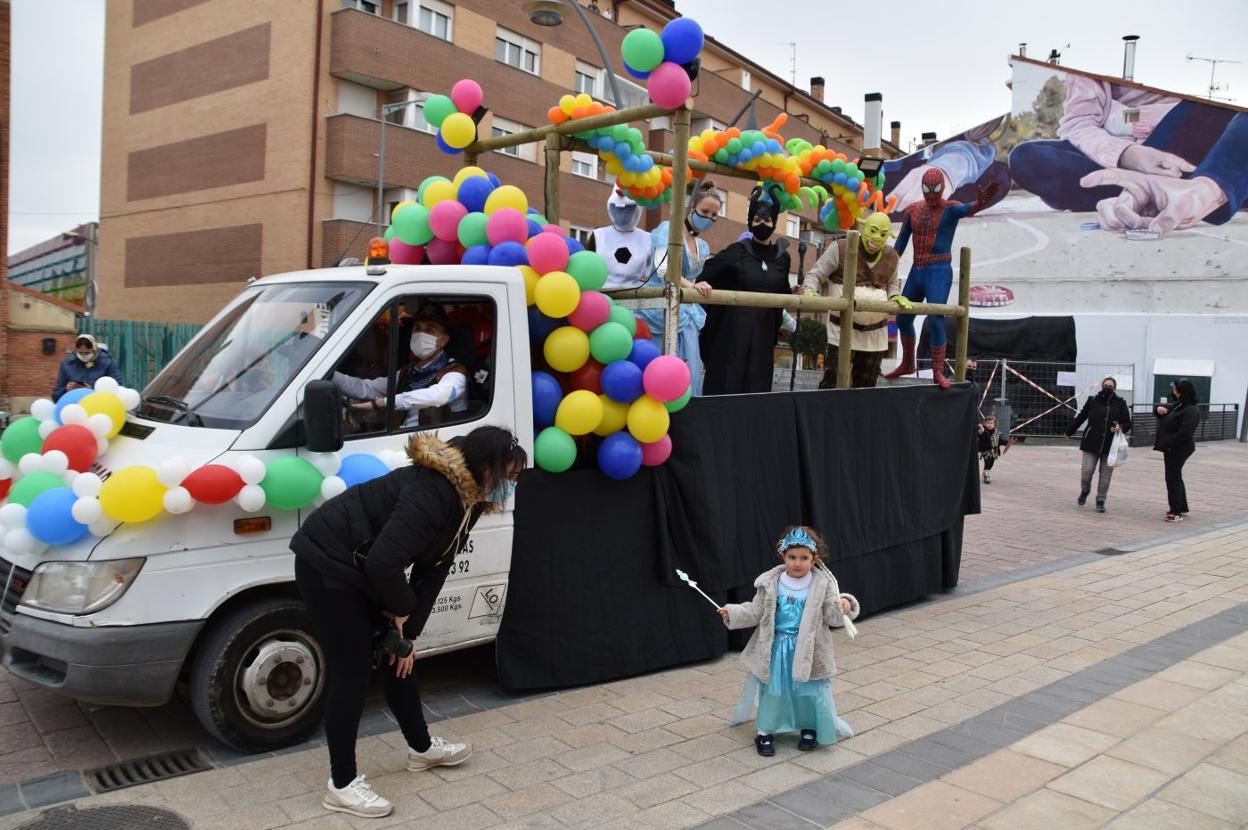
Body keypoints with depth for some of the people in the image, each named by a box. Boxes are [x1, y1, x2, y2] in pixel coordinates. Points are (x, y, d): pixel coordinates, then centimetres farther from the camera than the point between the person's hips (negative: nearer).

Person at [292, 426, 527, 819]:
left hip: (363, 568, 10)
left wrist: (409, 630, -2)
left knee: (400, 658, 16)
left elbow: (434, 569, 2)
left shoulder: (467, 502, 0)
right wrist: (402, 610, -16)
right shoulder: (433, 492, -31)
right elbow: (383, 563, -35)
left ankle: (421, 748, 34)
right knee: (352, 670, -5)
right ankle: (342, 785, 8)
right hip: (327, 562, -9)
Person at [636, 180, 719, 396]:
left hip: (686, 315, 7)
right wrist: (690, 286, -37)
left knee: (691, 374, 0)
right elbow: (663, 268, -23)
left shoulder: (703, 247, 18)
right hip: (661, 311, -7)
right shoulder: (668, 230, -5)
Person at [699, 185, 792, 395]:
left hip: (763, 333, 4)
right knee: (726, 384, -3)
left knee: (757, 386, 5)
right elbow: (703, 273, -3)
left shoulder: (782, 257, 8)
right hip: (733, 330, -4)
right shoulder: (737, 251, -4)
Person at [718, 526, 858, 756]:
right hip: (776, 648, 1)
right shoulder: (771, 583, -6)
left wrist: (844, 606, -31)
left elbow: (832, 616, -11)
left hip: (808, 650, -1)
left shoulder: (823, 584, -9)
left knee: (810, 691, 9)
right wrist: (732, 613, -11)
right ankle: (765, 731, 26)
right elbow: (756, 611, 1)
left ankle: (810, 728, 34)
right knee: (772, 689, 9)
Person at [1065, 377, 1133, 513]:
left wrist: (1120, 427, -17)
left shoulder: (1120, 404, 3)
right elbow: (1080, 417, 13)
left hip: (1110, 445, 0)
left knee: (1105, 474, 5)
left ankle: (1100, 501, 17)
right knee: (1087, 471, -5)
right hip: (1091, 443, 0)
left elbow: (1128, 424, 6)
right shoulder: (1093, 401, 3)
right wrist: (1070, 432, 21)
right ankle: (1084, 491, 24)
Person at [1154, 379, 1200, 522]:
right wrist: (1158, 409, -1)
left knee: (1172, 478, -7)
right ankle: (1183, 508, 31)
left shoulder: (1191, 410, -18)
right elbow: (1165, 411, 24)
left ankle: (1176, 512, -2)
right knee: (1176, 477, 19)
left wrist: (1169, 443, -22)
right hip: (1172, 448, 10)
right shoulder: (1177, 405, 12)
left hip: (1179, 449, -10)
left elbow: (1185, 432, -27)